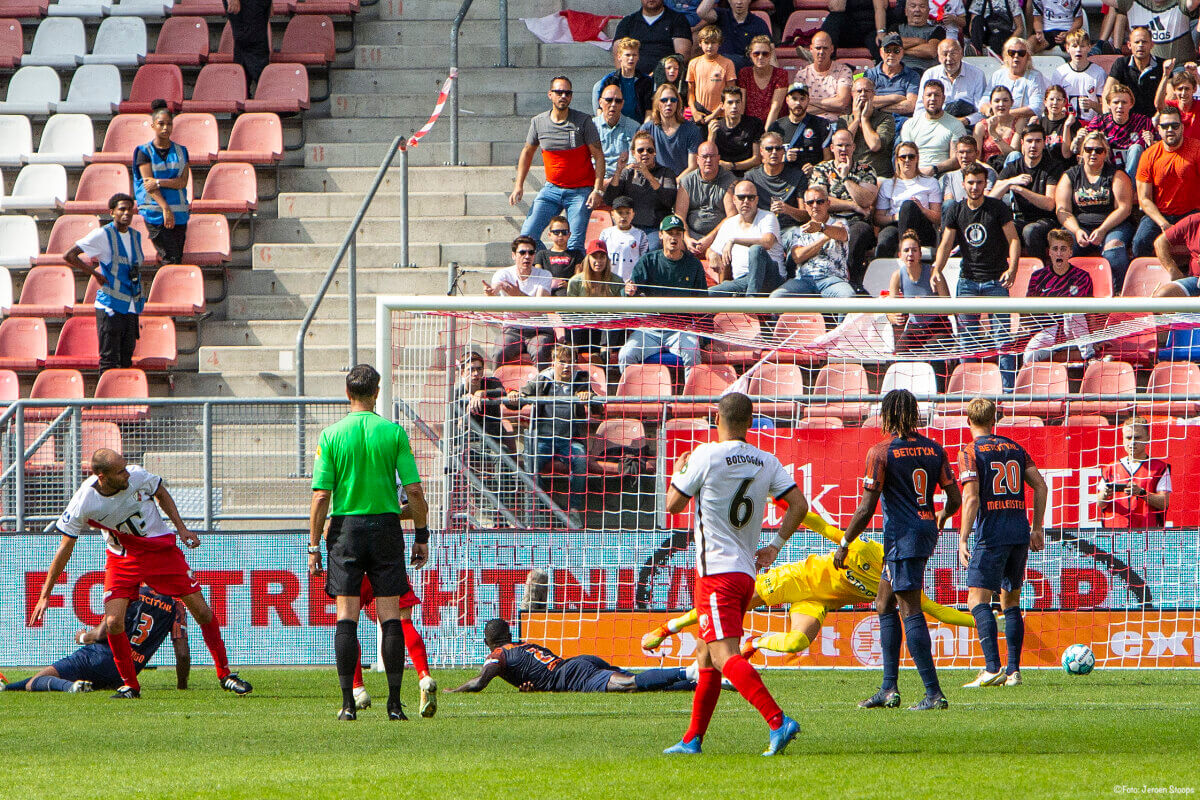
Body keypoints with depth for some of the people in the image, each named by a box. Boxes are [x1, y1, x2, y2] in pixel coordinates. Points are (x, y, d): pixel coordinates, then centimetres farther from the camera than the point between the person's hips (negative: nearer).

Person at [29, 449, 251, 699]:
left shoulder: (137, 476, -19)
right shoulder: (82, 504, -23)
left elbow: (161, 493, 6)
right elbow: (65, 549, -12)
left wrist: (181, 528, -2)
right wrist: (45, 595, -10)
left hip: (161, 547, 1)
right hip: (122, 557, -1)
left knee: (202, 612, -3)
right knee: (113, 622, -19)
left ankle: (225, 674, 14)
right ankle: (130, 685, 2)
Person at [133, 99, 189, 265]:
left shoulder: (181, 151, 11)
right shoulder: (144, 152, 1)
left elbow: (183, 182, 0)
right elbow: (148, 183, -8)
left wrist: (159, 182, -15)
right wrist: (165, 208, -19)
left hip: (179, 214, 4)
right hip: (155, 212, -4)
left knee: (178, 260, 1)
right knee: (171, 259, -14)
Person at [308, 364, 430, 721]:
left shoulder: (331, 435, -2)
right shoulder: (393, 432, -2)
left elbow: (321, 496, -5)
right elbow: (414, 490, -3)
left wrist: (314, 547, 1)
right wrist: (421, 535, 8)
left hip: (345, 529, 0)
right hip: (386, 526, 0)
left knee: (347, 616, 2)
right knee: (390, 615, 3)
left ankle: (348, 702, -2)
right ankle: (394, 702, 1)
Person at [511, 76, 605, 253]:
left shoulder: (583, 121, -8)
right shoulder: (538, 122, 2)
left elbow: (598, 156, -6)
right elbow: (527, 152, 17)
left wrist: (597, 190, -16)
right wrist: (519, 185, 10)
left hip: (580, 191, -4)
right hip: (551, 189, 4)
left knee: (575, 245, -12)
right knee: (527, 235, -6)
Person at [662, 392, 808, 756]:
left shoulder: (705, 456, -9)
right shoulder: (766, 462, 7)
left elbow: (673, 504, -1)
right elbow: (799, 505, 2)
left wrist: (679, 471, 19)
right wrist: (775, 546, 14)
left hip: (716, 572, -7)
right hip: (747, 571, 7)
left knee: (726, 655, -17)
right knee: (706, 654, 18)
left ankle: (778, 721, -34)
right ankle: (692, 740, 22)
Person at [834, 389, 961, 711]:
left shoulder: (881, 452, -10)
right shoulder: (933, 449, 8)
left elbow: (865, 509, -12)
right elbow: (954, 499, 10)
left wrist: (844, 545, -2)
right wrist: (941, 517, 32)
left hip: (902, 536, -8)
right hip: (926, 531, 8)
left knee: (911, 612, -7)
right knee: (884, 604, 18)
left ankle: (934, 693, -13)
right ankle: (889, 688, 17)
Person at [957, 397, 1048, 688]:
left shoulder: (971, 452, -3)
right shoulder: (1014, 448, 14)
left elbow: (971, 497, -14)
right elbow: (1040, 485, 11)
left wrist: (963, 540, -14)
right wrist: (1037, 529, 17)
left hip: (991, 534, -6)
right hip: (1020, 531, 6)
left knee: (978, 600, -7)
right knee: (1011, 601, 14)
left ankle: (992, 668, -21)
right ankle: (1013, 670, 10)